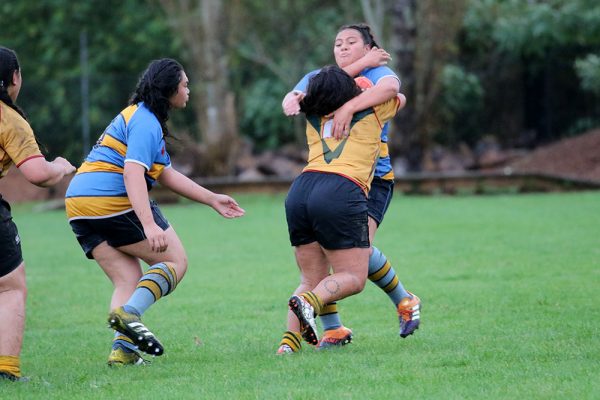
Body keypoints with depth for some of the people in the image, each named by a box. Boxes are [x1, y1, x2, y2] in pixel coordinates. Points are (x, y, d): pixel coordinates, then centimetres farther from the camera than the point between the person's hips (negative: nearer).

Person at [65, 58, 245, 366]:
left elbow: (165, 174, 28)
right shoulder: (146, 123, -9)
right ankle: (128, 313, -21)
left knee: (128, 280, 8)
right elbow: (133, 173, -22)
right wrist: (149, 225, -32)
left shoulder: (141, 117, 24)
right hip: (113, 201, -9)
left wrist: (212, 199, 27)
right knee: (176, 262, 0)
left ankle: (122, 349, -8)